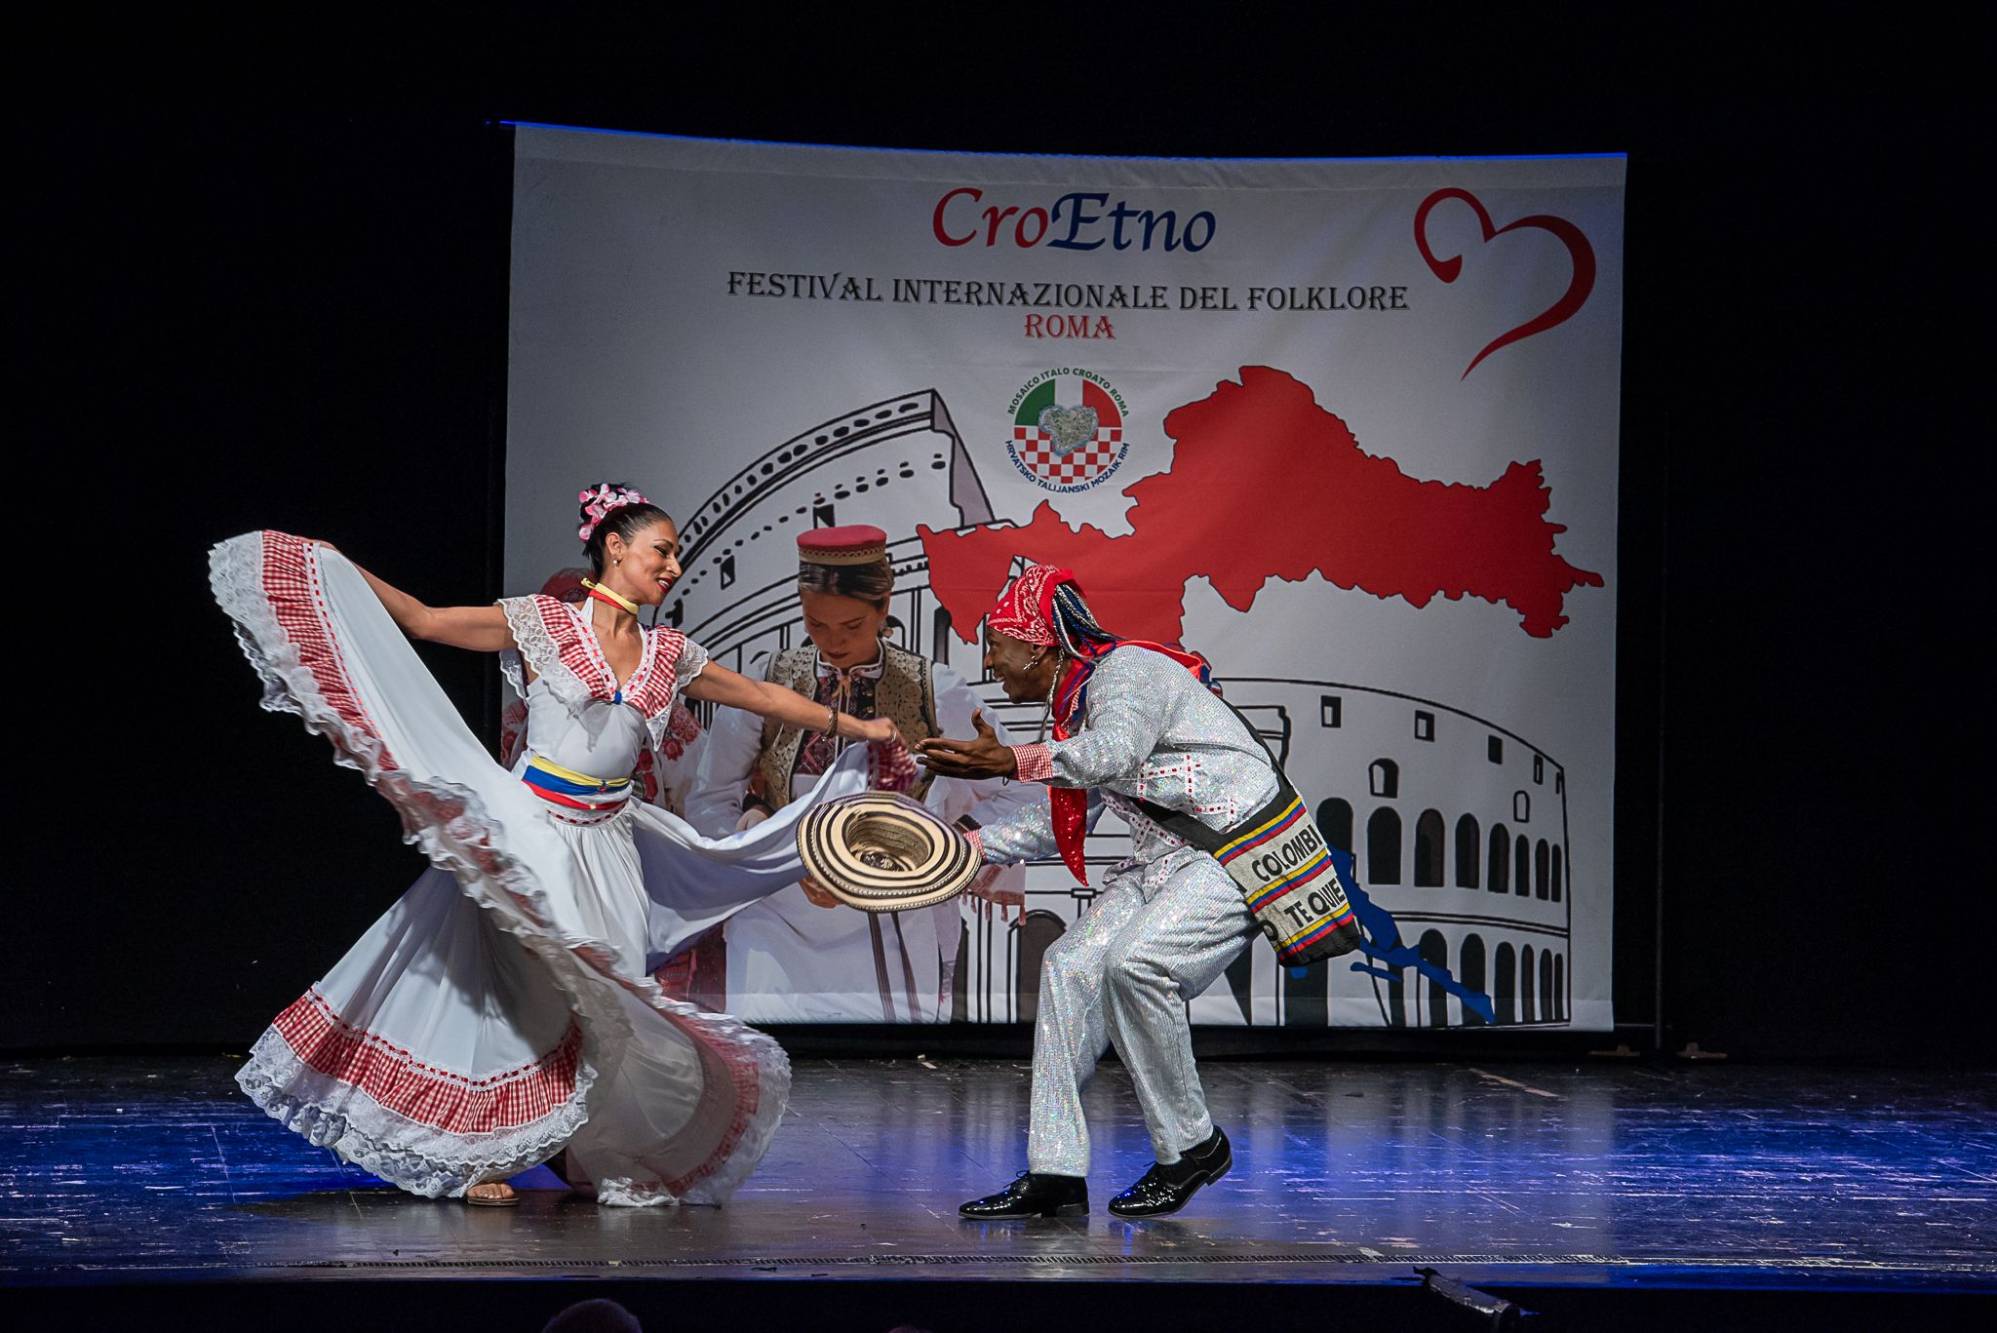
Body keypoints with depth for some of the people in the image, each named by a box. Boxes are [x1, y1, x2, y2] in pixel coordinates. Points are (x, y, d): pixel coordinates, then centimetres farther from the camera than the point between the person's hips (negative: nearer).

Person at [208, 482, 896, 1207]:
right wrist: (332, 565, -13)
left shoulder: (669, 655, 8)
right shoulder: (541, 624, -5)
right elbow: (422, 620, -7)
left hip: (608, 843, 5)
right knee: (518, 982, -1)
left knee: (604, 999, 2)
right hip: (531, 833, -5)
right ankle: (479, 1159, 9)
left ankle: (592, 1154, 19)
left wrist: (859, 728, 22)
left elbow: (765, 696, 18)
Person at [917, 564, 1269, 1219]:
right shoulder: (1075, 699, 16)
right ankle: (1055, 1173, -7)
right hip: (1162, 861, 10)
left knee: (1134, 962, -28)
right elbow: (1062, 818, 26)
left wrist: (1013, 761, -44)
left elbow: (1114, 752, -34)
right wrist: (970, 845, 20)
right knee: (1071, 963, -5)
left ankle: (1194, 1146, -11)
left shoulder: (1128, 668, -13)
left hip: (1238, 852, -10)